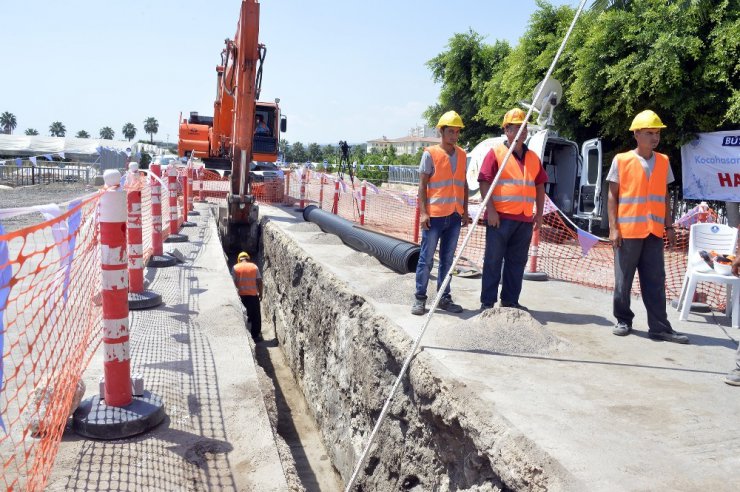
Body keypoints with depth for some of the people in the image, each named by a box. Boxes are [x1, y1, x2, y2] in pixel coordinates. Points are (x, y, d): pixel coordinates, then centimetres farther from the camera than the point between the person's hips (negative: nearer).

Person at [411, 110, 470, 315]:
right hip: (434, 215, -5)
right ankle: (420, 298, 10)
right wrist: (423, 212, -12)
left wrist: (464, 211, 12)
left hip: (454, 216, 5)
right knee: (426, 259, 0)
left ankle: (444, 298, 18)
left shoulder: (462, 155, 12)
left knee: (447, 260, 10)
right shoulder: (430, 154, -3)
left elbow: (463, 184, 17)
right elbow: (422, 185, -5)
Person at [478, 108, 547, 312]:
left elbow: (539, 186, 19)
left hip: (525, 219, 6)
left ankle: (510, 301, 20)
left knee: (517, 262, 10)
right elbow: (484, 182, -8)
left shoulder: (533, 157, 16)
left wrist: (539, 213, 12)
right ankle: (487, 302, 5)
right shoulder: (496, 153, -1)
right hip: (500, 218, -6)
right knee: (493, 260, -1)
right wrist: (490, 210, -15)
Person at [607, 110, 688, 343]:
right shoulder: (621, 160, -2)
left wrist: (669, 226, 10)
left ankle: (659, 327, 6)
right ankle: (623, 321, 19)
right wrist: (613, 227, -8)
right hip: (627, 231, -3)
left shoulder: (663, 162, 10)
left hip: (654, 232, 3)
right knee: (623, 280, 4)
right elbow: (612, 196, -2)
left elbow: (665, 196, 14)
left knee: (655, 281, 3)